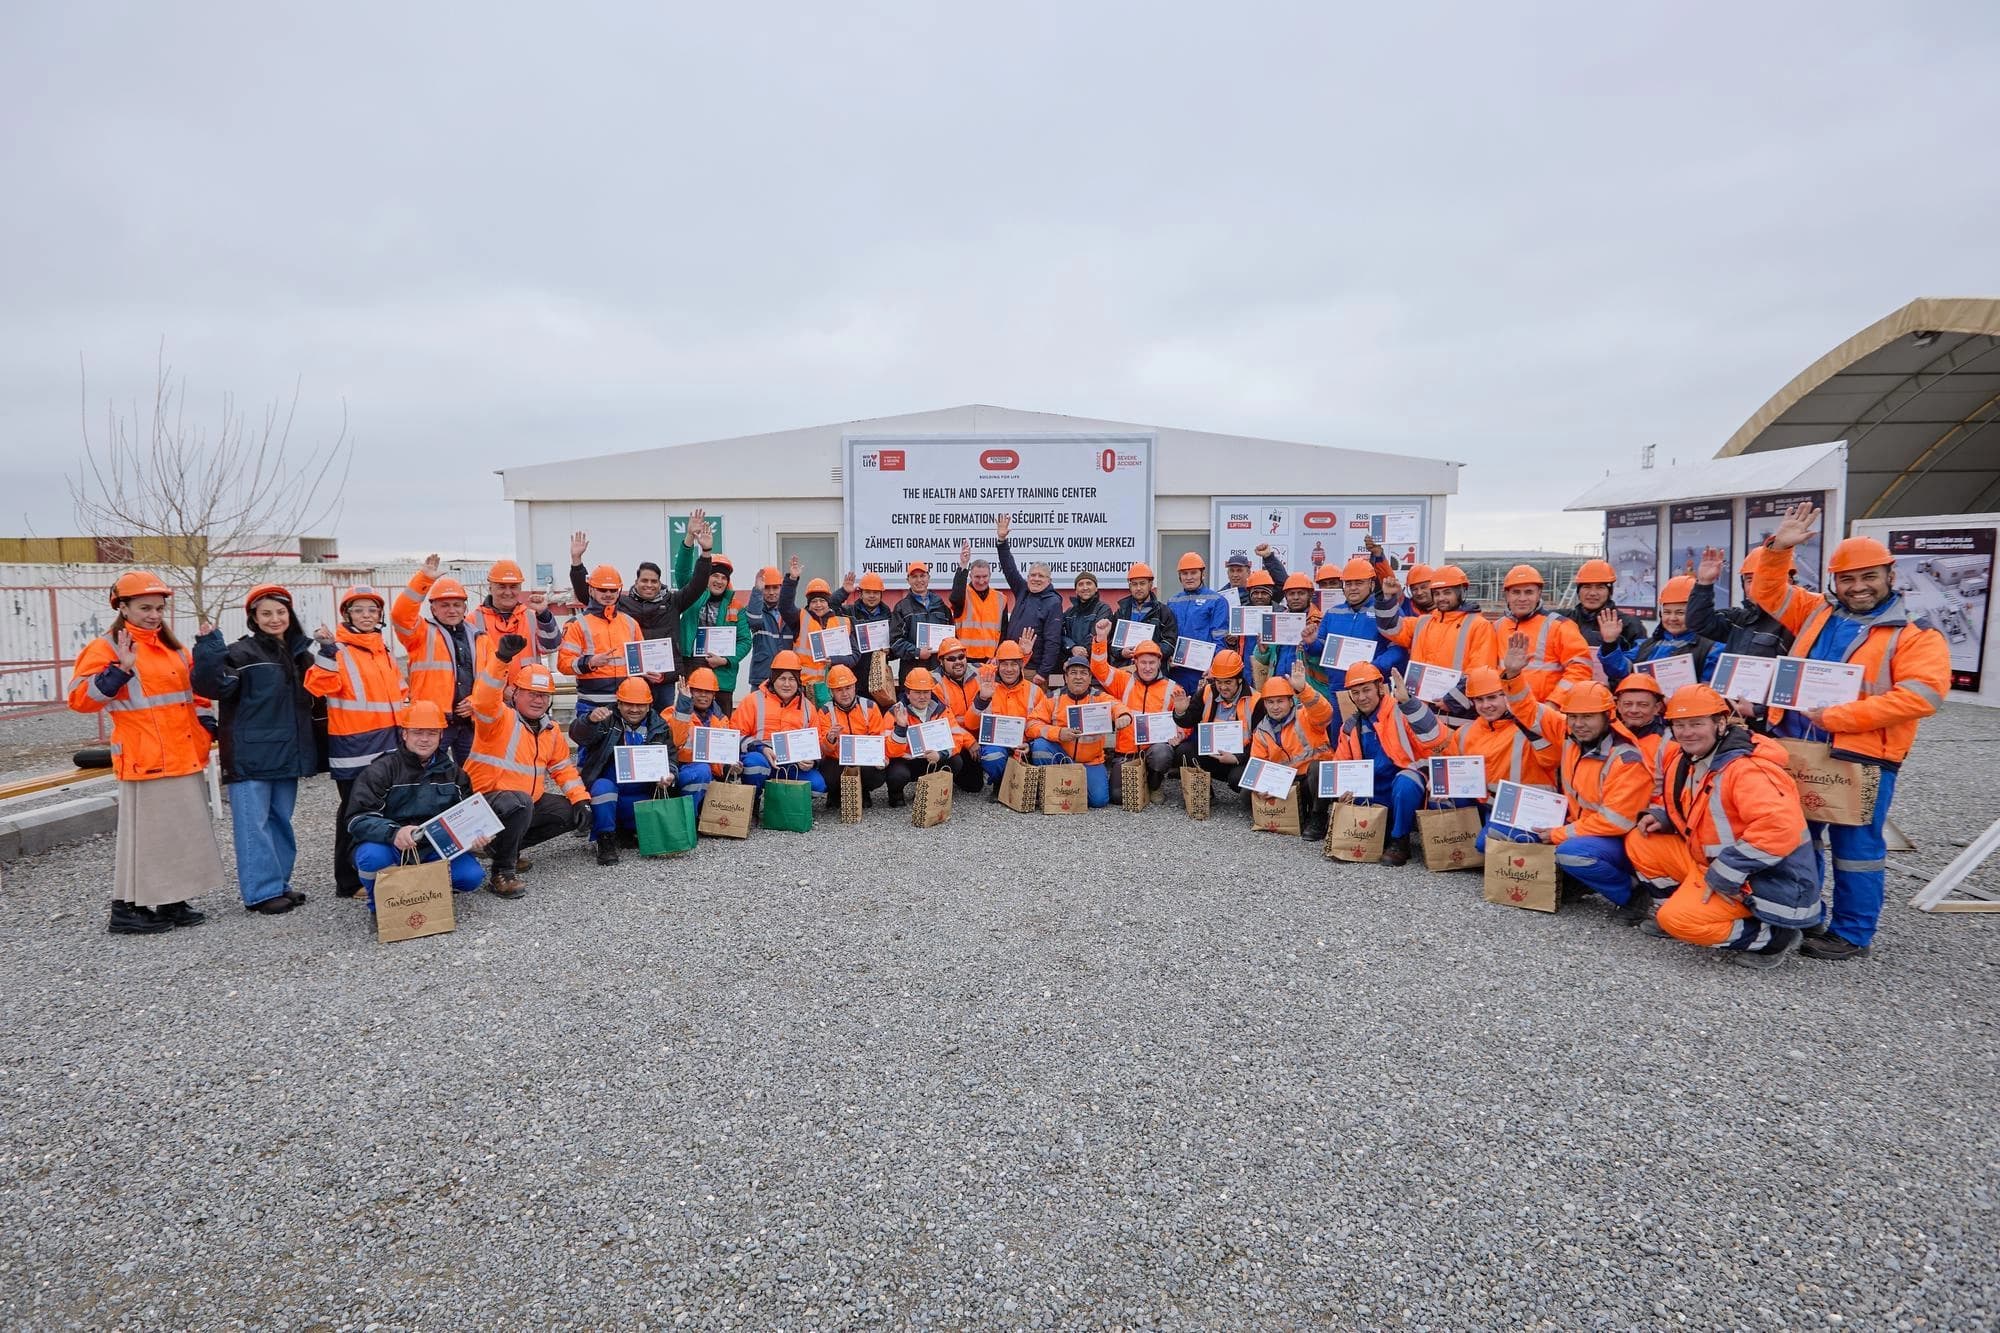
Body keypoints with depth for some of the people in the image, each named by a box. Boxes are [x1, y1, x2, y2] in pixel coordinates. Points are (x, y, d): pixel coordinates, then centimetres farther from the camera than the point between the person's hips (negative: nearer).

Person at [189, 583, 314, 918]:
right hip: (250, 756, -6)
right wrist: (209, 648, -28)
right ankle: (263, 890, 0)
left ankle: (279, 883, 22)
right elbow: (214, 685, -22)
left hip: (287, 753, 6)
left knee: (280, 820, 13)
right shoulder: (242, 652, -6)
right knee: (254, 823, -4)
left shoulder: (300, 652, 14)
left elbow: (311, 699, 26)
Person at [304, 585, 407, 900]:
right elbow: (320, 685, -22)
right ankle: (349, 882, 10)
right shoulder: (338, 649, -7)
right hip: (353, 746, -7)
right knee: (354, 812, -1)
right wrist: (326, 652, -32)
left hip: (388, 743, 7)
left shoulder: (383, 648, 15)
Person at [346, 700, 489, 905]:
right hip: (388, 846, -2)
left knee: (472, 876, -21)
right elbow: (357, 819, -17)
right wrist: (393, 832, -37)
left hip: (433, 849, 3)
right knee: (373, 856, -36)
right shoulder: (382, 769, -8)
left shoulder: (452, 772, 6)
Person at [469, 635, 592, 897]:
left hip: (528, 803, 8)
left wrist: (581, 799, 2)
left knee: (572, 813, 4)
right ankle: (501, 873, -22)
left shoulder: (549, 730, 12)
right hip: (487, 802, -8)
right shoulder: (500, 718, -11)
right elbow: (484, 701, -34)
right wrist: (501, 659, -48)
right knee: (519, 803, -38)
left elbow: (563, 767, 17)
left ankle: (509, 846, 13)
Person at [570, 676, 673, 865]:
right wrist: (590, 720, -45)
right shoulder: (607, 719, -3)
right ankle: (606, 842, -20)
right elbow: (578, 734, -21)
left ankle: (626, 829, 19)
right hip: (606, 790, -3)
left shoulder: (659, 727, 7)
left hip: (640, 796, 3)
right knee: (603, 787, -36)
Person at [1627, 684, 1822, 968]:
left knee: (1679, 919, -22)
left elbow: (1780, 829, -36)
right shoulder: (1684, 760, 2)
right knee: (1640, 843, 1)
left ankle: (1773, 937, -2)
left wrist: (1724, 876, -29)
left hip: (1764, 880, -9)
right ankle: (1687, 903, 12)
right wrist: (1660, 817, -2)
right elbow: (1688, 808, 23)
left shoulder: (1747, 769, -26)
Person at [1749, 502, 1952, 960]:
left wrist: (1839, 716, -20)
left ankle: (1853, 934, 15)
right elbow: (1768, 592, 17)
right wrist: (1778, 549, -1)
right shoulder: (1816, 613, 13)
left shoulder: (1916, 633, -3)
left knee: (1855, 845, 2)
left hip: (1863, 756, -5)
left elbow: (1921, 695, -15)